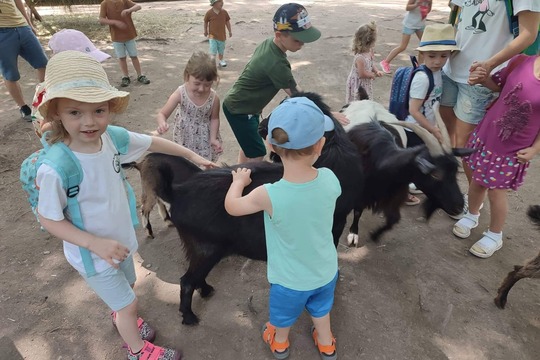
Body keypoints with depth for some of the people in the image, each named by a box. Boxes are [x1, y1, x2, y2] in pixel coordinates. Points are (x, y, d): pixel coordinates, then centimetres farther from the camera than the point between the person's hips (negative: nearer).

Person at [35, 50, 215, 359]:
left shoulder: (112, 137, -18)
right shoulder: (55, 169, -34)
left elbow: (153, 142, -2)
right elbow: (48, 219, -20)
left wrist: (191, 155, 7)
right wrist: (95, 243, -30)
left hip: (120, 240, 6)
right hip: (92, 254, -5)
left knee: (128, 285, 30)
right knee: (129, 303, 13)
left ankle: (121, 318, 64)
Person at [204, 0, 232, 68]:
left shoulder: (224, 12, -4)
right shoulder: (209, 13, -11)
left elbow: (227, 21, 6)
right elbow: (206, 22, 1)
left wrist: (230, 31, 7)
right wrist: (205, 31, 9)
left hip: (221, 35, 3)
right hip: (212, 35, -3)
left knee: (221, 49, 15)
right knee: (213, 50, -6)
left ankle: (221, 60, 33)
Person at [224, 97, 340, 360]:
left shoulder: (269, 195, -35)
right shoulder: (330, 179, -26)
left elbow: (232, 206, -14)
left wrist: (239, 181, 3)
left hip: (290, 280, -2)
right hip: (326, 272, 3)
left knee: (283, 316, 31)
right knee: (321, 310, 34)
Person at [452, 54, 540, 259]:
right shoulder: (520, 62, -10)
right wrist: (483, 78, -10)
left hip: (513, 152, -3)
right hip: (486, 136, 3)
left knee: (497, 193, 8)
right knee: (477, 182, 19)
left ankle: (494, 235, 33)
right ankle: (471, 215, 47)